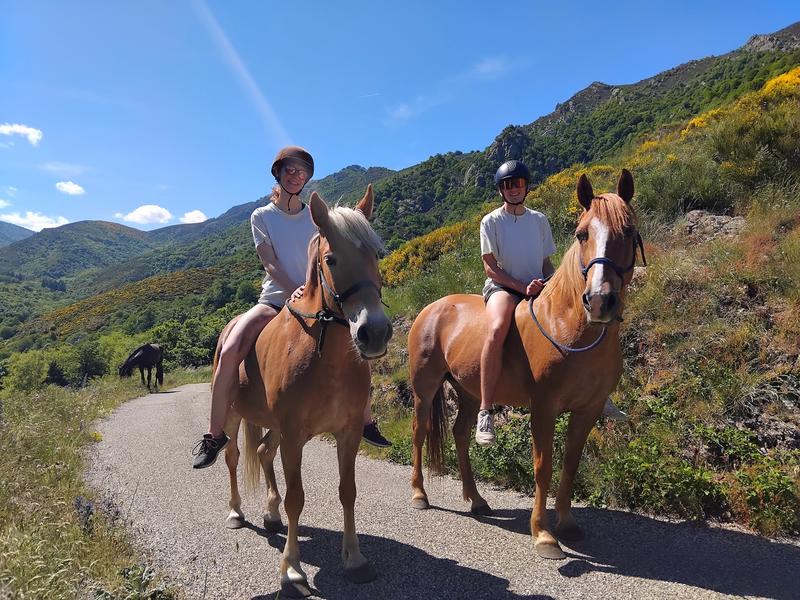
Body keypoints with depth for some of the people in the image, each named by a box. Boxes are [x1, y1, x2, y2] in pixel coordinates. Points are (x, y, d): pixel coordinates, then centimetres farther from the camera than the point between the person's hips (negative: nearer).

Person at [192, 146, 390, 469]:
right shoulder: (261, 216, 4)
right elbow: (270, 264, -7)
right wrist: (294, 291, -26)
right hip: (274, 300, -2)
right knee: (229, 351, -26)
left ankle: (367, 422, 10)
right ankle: (215, 434, -11)